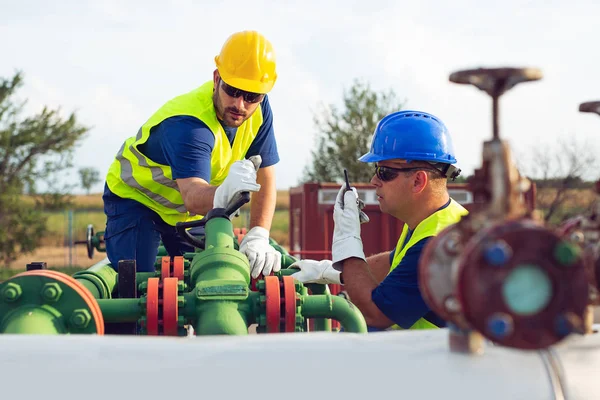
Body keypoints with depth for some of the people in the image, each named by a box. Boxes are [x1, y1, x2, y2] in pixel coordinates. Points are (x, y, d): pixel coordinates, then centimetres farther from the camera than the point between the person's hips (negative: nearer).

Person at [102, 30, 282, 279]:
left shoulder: (259, 110, -17)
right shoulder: (187, 125, -38)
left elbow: (266, 179, -17)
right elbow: (192, 198, -51)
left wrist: (258, 237, -33)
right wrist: (224, 194, -75)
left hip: (188, 207, 6)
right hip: (136, 196, -6)